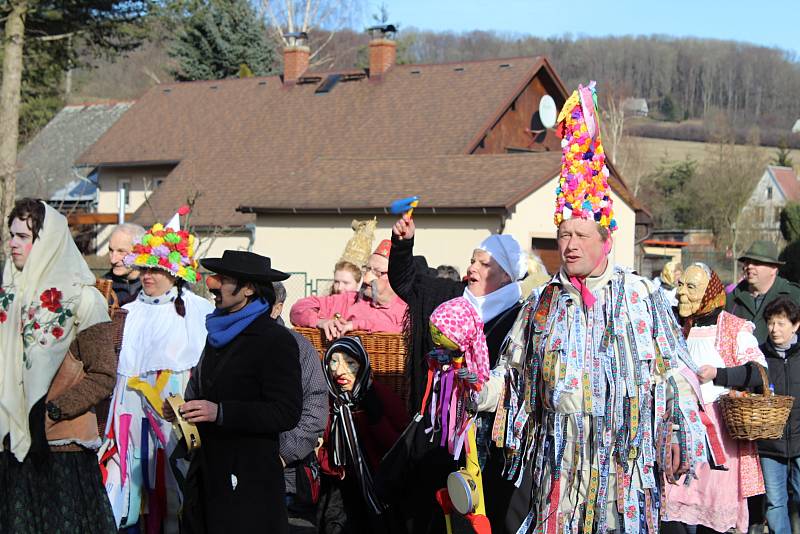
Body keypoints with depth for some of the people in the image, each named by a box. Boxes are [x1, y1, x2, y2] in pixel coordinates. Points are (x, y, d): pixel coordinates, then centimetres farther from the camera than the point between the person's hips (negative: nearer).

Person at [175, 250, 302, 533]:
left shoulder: (276, 340, -12)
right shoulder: (219, 332, 15)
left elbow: (287, 413, -17)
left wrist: (220, 412, -23)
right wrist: (183, 408, 8)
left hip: (248, 479, -8)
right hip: (207, 473, 8)